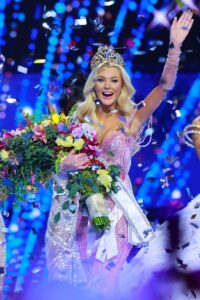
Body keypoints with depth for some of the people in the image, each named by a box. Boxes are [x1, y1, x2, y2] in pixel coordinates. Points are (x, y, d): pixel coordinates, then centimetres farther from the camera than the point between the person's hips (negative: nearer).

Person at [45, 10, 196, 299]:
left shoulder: (131, 120, -3)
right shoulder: (82, 118, 3)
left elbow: (165, 86, -14)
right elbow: (60, 155, 7)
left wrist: (175, 46, -25)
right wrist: (66, 164, -17)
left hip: (115, 208, -2)